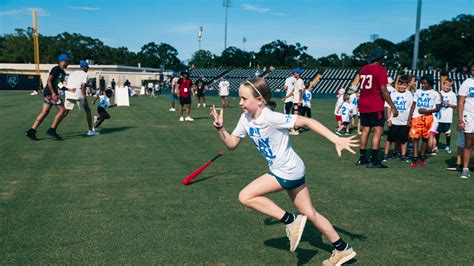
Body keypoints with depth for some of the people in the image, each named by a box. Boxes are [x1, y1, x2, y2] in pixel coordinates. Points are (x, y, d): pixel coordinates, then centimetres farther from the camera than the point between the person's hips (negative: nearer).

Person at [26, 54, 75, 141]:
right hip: (50, 92, -9)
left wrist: (69, 89, 15)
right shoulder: (56, 69, -8)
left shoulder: (63, 72, 19)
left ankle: (31, 131, 5)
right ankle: (51, 130, -7)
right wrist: (53, 93, -21)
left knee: (44, 112, 5)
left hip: (52, 93, 9)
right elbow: (49, 80, -15)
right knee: (62, 110, -10)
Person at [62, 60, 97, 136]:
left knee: (65, 112, 14)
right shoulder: (84, 74, 5)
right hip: (78, 95, -5)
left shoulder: (72, 73, 23)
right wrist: (85, 99, -10)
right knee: (87, 110, 12)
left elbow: (68, 84, 17)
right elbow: (83, 87, -7)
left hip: (68, 95, 5)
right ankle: (90, 130, 8)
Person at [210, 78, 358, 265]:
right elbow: (231, 144, 9)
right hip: (287, 171, 9)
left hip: (288, 171, -9)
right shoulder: (245, 119, 1)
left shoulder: (271, 118, -24)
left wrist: (337, 140, -30)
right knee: (309, 213, 16)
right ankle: (343, 249, 29)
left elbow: (307, 121, -25)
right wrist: (220, 127, -8)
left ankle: (291, 221, -4)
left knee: (245, 197, -11)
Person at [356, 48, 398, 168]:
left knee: (365, 130, 12)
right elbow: (383, 90, -14)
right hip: (375, 106, -7)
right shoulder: (380, 69, -9)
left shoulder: (363, 69, 13)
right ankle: (374, 161, -8)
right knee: (378, 131, -5)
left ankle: (362, 158, 15)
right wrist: (392, 107, -12)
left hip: (363, 105, 8)